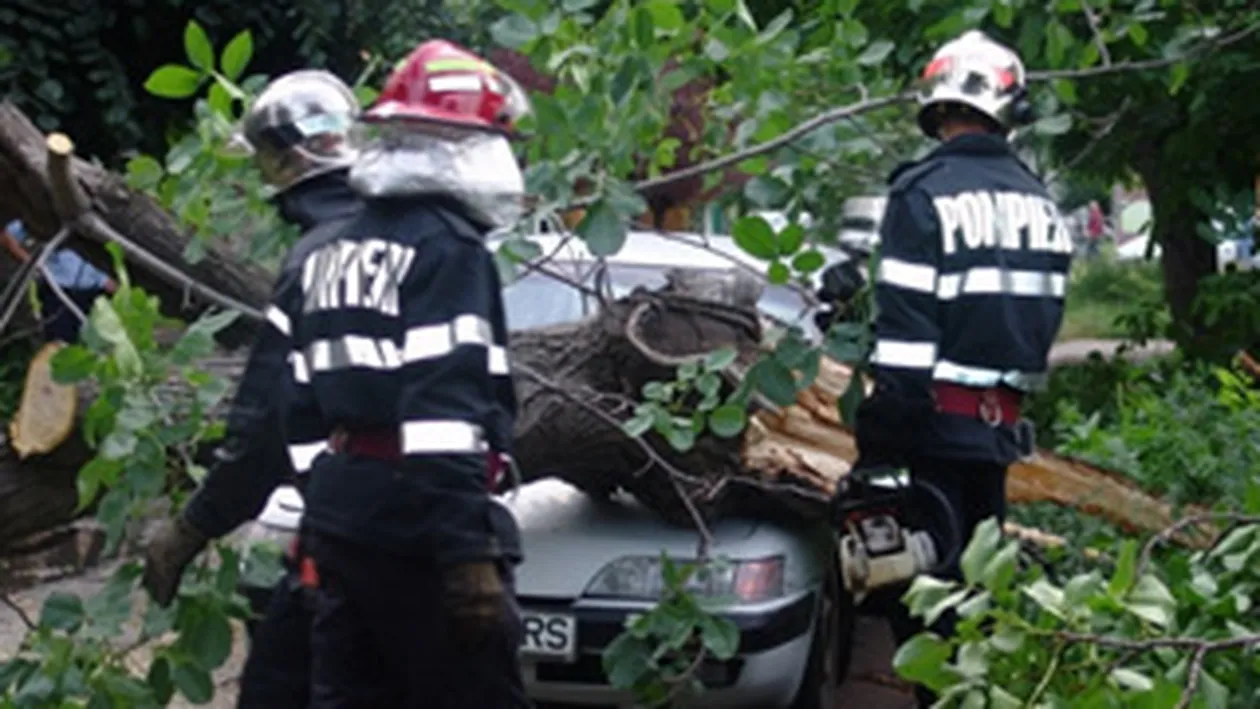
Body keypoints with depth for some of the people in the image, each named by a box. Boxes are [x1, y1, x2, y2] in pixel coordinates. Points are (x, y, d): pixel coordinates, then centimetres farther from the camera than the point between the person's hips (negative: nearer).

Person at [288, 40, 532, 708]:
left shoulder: (332, 252, 16)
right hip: (415, 525, -9)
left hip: (338, 511, 9)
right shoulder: (447, 247, -11)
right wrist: (470, 552, -24)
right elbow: (445, 409, -22)